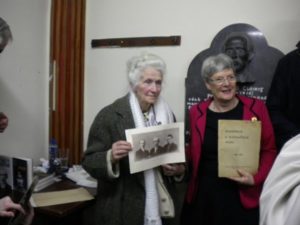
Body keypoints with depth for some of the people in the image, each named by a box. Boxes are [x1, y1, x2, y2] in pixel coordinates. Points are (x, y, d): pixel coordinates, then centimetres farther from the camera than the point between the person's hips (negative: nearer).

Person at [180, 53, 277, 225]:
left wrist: (256, 178, -13)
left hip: (243, 197, -1)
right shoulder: (197, 112, 0)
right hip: (204, 195, 2)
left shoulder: (256, 108, -5)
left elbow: (269, 150, 1)